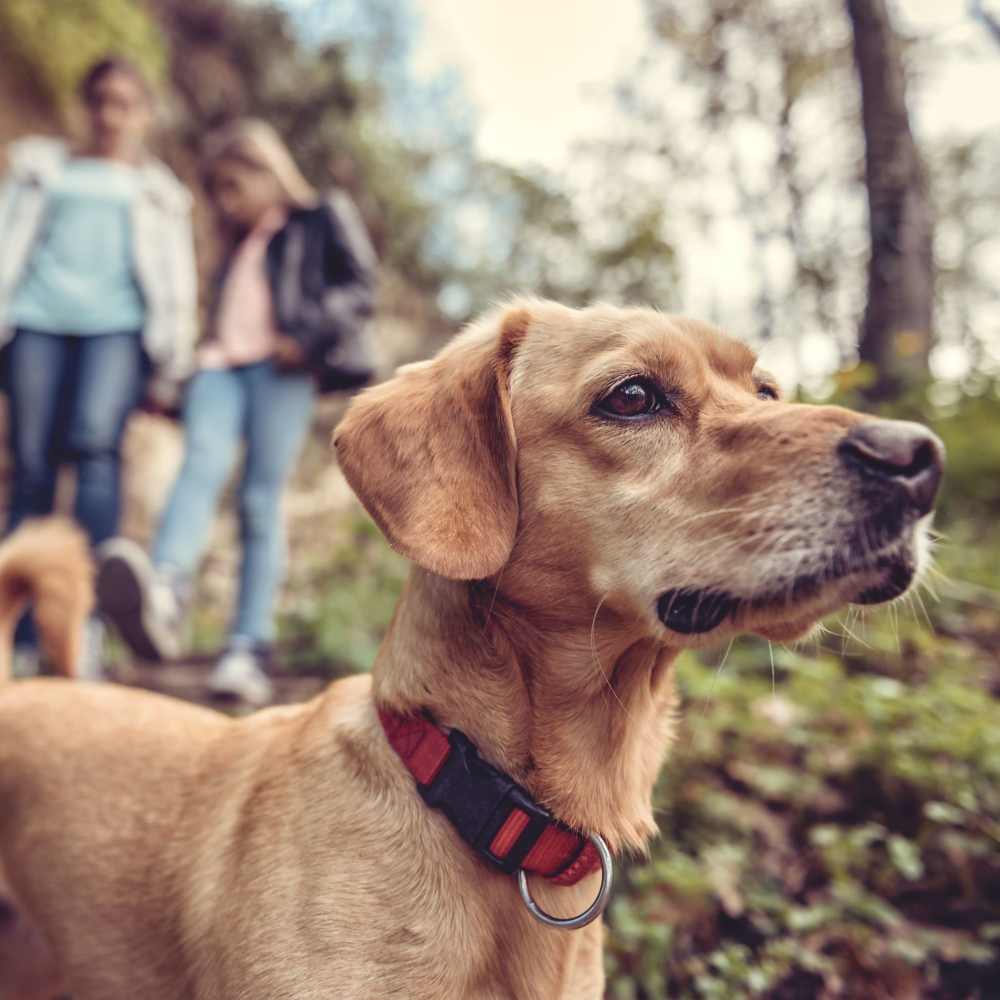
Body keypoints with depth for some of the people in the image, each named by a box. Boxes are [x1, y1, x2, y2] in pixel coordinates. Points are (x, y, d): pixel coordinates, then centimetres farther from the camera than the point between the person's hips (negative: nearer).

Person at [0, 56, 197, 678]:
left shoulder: (156, 189, 23)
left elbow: (176, 283, 17)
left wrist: (168, 367, 9)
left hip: (116, 324, -1)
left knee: (96, 441, -27)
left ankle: (87, 615, -30)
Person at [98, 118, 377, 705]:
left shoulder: (323, 218, 16)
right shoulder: (236, 245, 33)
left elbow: (360, 288, 4)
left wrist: (309, 336, -11)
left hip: (281, 369, -4)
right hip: (222, 364, 4)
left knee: (262, 501, -13)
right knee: (202, 463, -24)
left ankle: (250, 653, -15)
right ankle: (163, 599, -47)